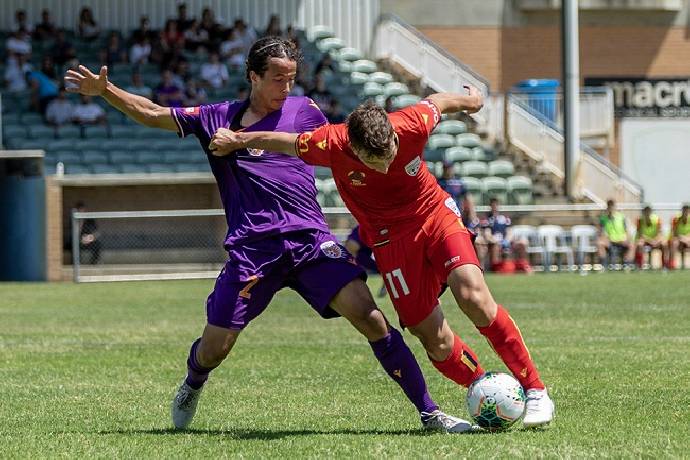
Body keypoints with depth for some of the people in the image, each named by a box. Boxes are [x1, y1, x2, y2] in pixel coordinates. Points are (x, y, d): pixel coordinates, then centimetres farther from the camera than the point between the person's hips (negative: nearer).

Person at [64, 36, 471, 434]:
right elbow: (152, 114, 10)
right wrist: (104, 91, -1)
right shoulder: (218, 118, 10)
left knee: (367, 314, -19)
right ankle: (193, 385, 42)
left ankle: (428, 411, -14)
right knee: (213, 349, 2)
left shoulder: (303, 110, 12)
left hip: (310, 240, 0)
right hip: (251, 249, 0)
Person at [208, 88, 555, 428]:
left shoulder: (413, 125, -24)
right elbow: (287, 143, -4)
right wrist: (236, 140, 12)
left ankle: (534, 389, -13)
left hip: (436, 214, 0)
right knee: (433, 337, -8)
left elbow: (437, 102, -1)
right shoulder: (330, 145, -25)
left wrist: (470, 100, 22)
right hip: (390, 239, 1)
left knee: (473, 296, -22)